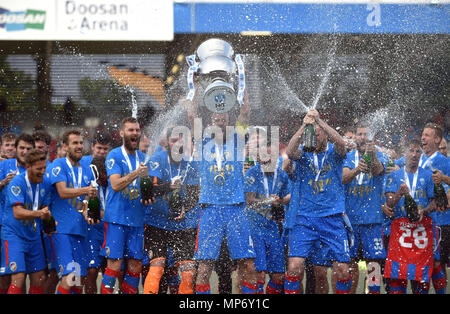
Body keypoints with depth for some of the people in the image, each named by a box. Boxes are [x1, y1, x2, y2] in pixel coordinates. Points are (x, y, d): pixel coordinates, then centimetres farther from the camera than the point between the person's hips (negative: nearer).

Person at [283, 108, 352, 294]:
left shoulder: (334, 153, 4)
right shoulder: (303, 154, 5)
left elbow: (341, 143, -19)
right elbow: (290, 152, -18)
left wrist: (319, 121, -26)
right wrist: (304, 126, -27)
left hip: (333, 220, 0)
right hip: (304, 219, 0)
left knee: (342, 269, -1)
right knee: (294, 266, -13)